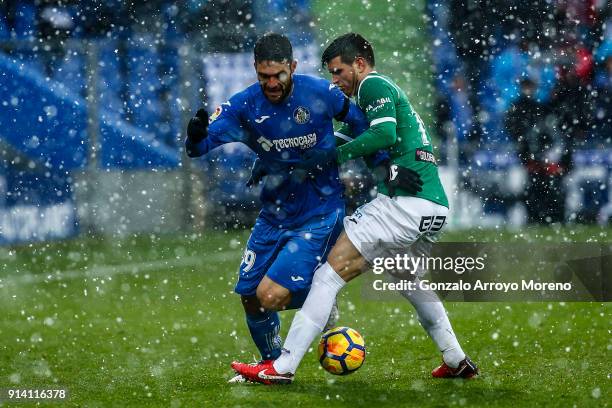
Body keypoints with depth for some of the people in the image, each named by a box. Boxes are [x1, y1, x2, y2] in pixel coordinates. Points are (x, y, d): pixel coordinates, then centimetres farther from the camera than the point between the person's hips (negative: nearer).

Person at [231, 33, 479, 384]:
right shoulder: (390, 90, 27)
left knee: (330, 274, -11)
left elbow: (384, 134, -18)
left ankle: (283, 367, -15)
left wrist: (336, 155, -14)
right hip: (436, 205, 10)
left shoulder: (373, 85, -2)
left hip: (406, 202, -10)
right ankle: (457, 361, 33)